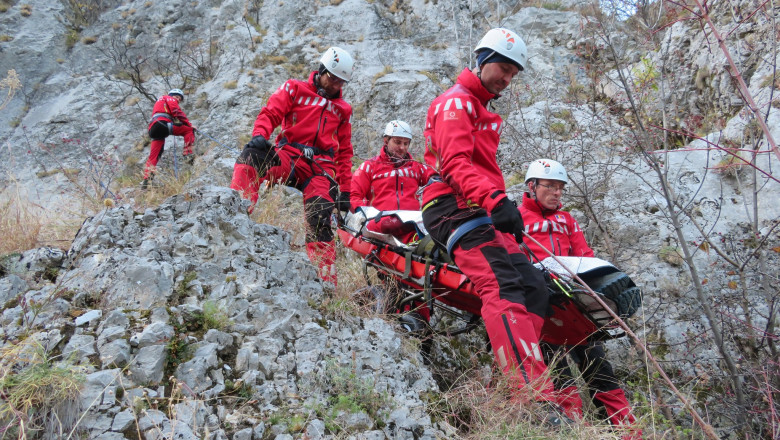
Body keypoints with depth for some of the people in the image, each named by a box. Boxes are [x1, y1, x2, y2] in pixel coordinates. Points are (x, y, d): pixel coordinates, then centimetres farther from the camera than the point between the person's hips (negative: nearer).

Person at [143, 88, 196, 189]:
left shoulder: (159, 102, 43)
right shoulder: (170, 98, 16)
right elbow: (177, 112, 0)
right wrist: (189, 124, 3)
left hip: (153, 129, 9)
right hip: (162, 123, -9)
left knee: (153, 156, 6)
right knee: (189, 130, -2)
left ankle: (146, 179, -1)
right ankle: (187, 153, -15)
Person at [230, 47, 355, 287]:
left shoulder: (343, 109, 25)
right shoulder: (295, 89, 15)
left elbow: (344, 152, 24)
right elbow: (270, 113, 3)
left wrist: (345, 190, 14)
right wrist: (259, 134, -21)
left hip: (321, 168, 2)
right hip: (288, 157, -1)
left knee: (320, 223, -17)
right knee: (253, 154, -33)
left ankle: (326, 281, -15)